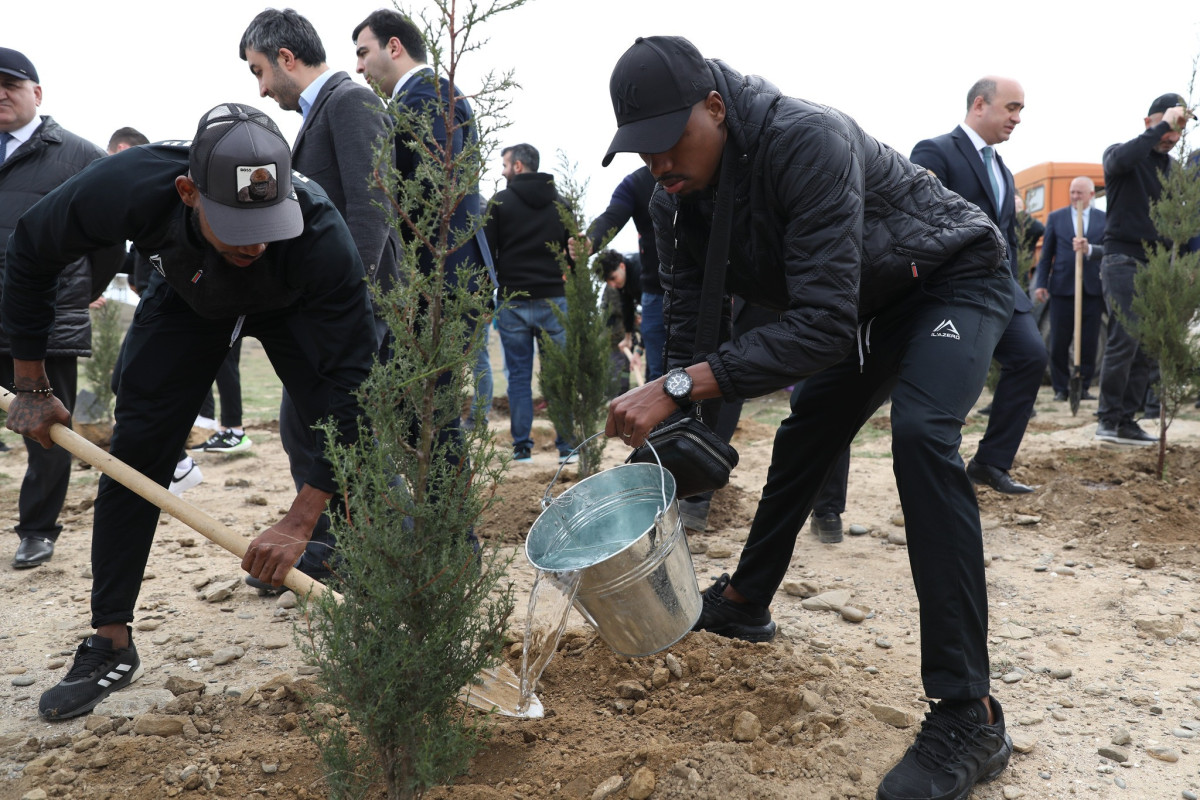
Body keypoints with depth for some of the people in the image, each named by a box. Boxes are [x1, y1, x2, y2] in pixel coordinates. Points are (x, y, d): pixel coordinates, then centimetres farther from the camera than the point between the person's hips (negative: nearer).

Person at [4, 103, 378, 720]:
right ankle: (111, 646, 8)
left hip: (293, 308, -1)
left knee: (353, 434, -19)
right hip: (186, 297, 2)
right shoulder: (129, 186, -38)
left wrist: (300, 522, -45)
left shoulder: (320, 236, -44)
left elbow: (354, 380, -42)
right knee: (134, 453, -4)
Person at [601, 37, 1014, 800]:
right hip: (873, 306, 8)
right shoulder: (677, 202, -12)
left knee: (920, 433, -30)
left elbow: (822, 324, -41)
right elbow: (691, 329, -8)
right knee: (803, 436, 12)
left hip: (955, 278, -8)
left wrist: (679, 388, -46)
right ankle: (745, 602, 34)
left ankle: (968, 716, -25)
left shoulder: (808, 141, -36)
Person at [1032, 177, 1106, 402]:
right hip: (1062, 287, 0)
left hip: (1092, 288, 1)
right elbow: (1046, 254, 8)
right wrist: (1040, 284, 1)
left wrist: (1089, 249, -23)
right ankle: (1061, 388, 10)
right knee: (1059, 342, 0)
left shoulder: (1104, 219, 8)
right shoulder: (1055, 217, 9)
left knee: (1089, 342, 3)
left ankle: (1083, 387, 14)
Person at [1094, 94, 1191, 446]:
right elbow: (1121, 160, -26)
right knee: (1125, 339, -13)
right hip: (1123, 258, -6)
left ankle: (1126, 419, 7)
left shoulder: (1174, 167, 17)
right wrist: (1162, 125, -21)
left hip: (1156, 263, 6)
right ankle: (1108, 420, -6)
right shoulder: (1120, 154, 0)